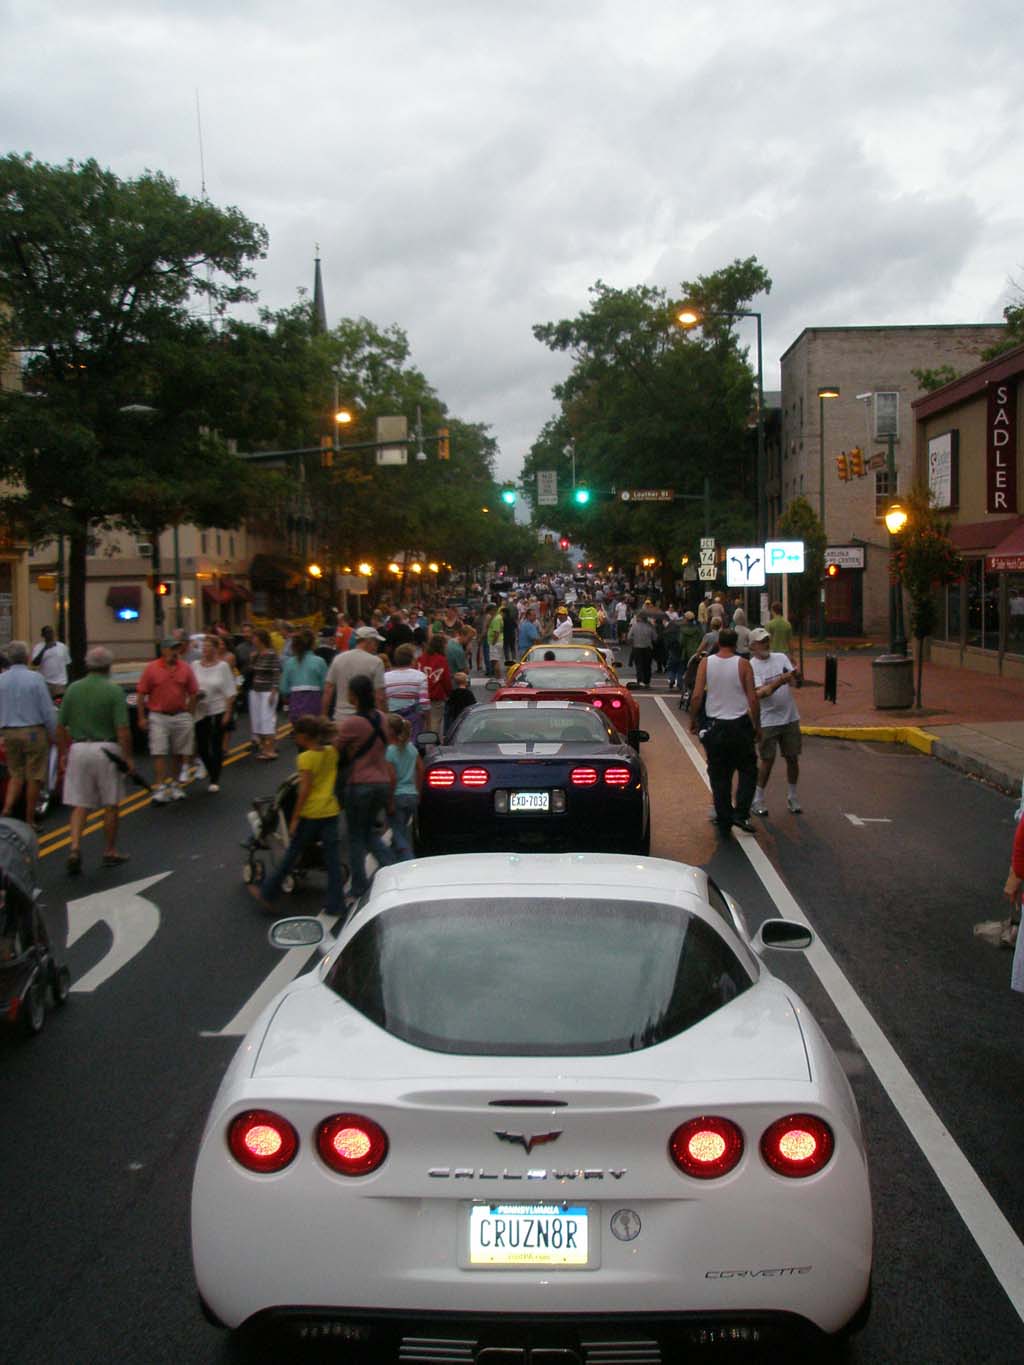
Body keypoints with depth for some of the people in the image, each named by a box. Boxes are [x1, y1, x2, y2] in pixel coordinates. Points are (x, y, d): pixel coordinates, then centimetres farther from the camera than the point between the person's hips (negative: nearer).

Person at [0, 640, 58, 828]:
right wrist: (53, 735, 2)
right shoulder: (35, 678, -11)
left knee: (16, 775, 17)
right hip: (34, 731, -4)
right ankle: (29, 820, 11)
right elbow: (48, 710, -9)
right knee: (34, 777, 6)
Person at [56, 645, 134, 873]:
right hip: (106, 750, -3)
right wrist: (128, 757, -5)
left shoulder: (73, 689, 3)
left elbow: (60, 727, 6)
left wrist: (64, 753, 17)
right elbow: (123, 729, -13)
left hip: (78, 750, 3)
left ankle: (75, 848, -10)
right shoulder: (114, 691, -8)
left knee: (79, 805, 7)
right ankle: (110, 852, 19)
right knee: (111, 805, 10)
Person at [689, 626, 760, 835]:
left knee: (719, 775, 9)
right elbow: (752, 698, -7)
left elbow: (697, 695, -7)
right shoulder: (743, 664, -6)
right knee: (748, 770, 13)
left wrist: (693, 719, 6)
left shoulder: (706, 662, -2)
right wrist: (757, 725, 3)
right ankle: (741, 812, -1)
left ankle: (724, 820, 12)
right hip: (740, 724, -2)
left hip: (714, 726, 2)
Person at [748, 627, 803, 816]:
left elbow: (795, 677, -3)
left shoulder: (781, 658, 6)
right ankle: (758, 799, 14)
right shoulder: (751, 666, -8)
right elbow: (760, 693, -19)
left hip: (790, 717, 4)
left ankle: (792, 796, 24)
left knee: (792, 758, 10)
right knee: (767, 760, 0)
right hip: (767, 721, -4)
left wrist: (795, 675, -27)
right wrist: (780, 681, -32)